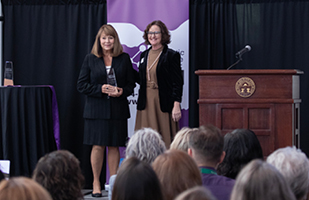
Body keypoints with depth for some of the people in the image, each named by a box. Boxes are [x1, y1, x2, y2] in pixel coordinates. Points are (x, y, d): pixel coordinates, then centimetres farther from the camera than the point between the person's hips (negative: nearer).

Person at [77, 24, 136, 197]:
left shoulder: (124, 59, 7)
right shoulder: (90, 59, 4)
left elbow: (131, 83, 7)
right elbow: (82, 85, 0)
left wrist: (121, 92, -13)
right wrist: (101, 89, -13)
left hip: (118, 109, 1)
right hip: (96, 109, -1)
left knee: (114, 146, 4)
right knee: (98, 146, -2)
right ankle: (96, 183, 9)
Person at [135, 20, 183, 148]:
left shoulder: (171, 56, -4)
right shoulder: (144, 55, 14)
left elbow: (177, 82, -8)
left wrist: (176, 106, -15)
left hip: (163, 104, -5)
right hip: (146, 103, 5)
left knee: (164, 141, -4)